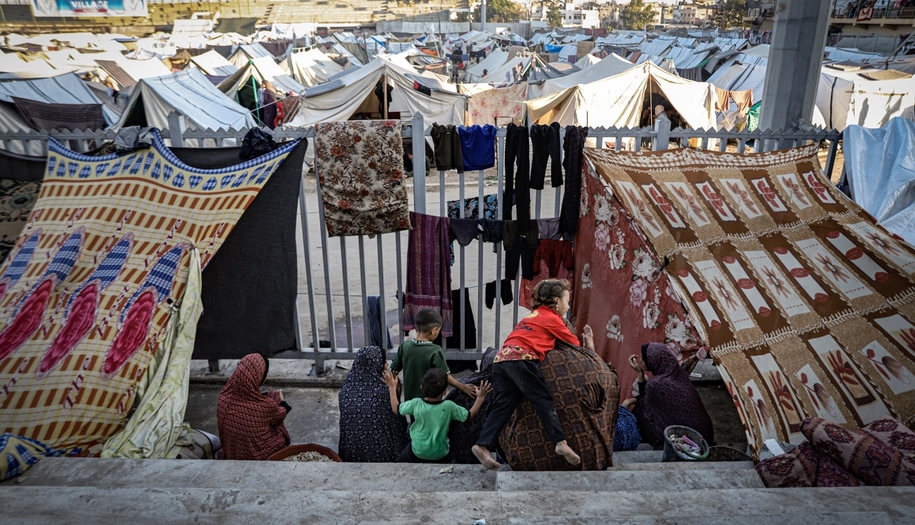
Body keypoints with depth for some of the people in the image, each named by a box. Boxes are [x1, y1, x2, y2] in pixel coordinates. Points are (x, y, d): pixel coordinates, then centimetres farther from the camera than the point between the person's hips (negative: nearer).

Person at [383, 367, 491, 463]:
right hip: (440, 454, -1)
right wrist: (480, 398, 2)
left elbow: (396, 409, -1)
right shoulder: (449, 406, -19)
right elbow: (469, 415, -6)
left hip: (418, 451, 1)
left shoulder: (416, 403, -18)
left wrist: (392, 387, 8)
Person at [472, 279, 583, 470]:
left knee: (503, 406, 4)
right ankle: (561, 443, -9)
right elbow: (574, 344, 19)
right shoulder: (552, 318, 11)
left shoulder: (533, 316, 33)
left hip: (501, 358, 7)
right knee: (544, 401, -4)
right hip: (521, 359, -7)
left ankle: (483, 445, -5)